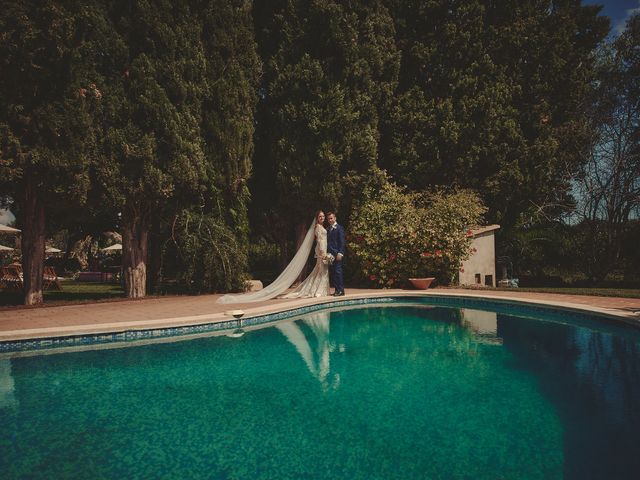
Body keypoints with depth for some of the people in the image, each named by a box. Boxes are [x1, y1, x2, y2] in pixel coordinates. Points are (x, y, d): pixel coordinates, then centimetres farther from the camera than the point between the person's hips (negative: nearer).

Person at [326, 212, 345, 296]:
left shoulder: (339, 228, -2)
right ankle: (337, 290, 13)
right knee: (332, 272, 6)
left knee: (338, 271, -8)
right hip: (330, 254, 7)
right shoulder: (328, 229, 18)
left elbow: (342, 242, -9)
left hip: (337, 254, -7)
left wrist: (340, 253, -16)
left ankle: (341, 290, -3)